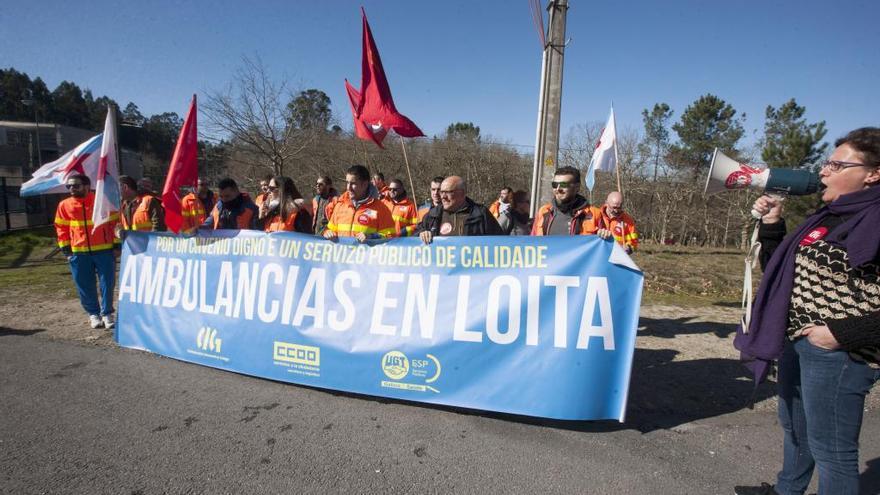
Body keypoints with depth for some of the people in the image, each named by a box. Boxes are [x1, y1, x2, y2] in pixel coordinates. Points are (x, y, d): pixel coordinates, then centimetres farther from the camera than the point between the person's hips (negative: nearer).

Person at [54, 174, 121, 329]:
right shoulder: (64, 205, 4)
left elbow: (115, 223, 2)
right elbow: (61, 228, 11)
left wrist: (116, 245, 0)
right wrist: (66, 250, 6)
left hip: (104, 250, -2)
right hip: (79, 253, 3)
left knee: (107, 283, 2)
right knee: (84, 285, 7)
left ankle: (107, 313, 14)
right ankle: (93, 313, 21)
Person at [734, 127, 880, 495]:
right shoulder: (827, 217, 10)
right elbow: (780, 270, 17)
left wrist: (843, 334, -24)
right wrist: (771, 225, 6)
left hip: (839, 354, -9)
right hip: (796, 342, 9)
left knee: (830, 448, 4)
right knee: (794, 427, 26)